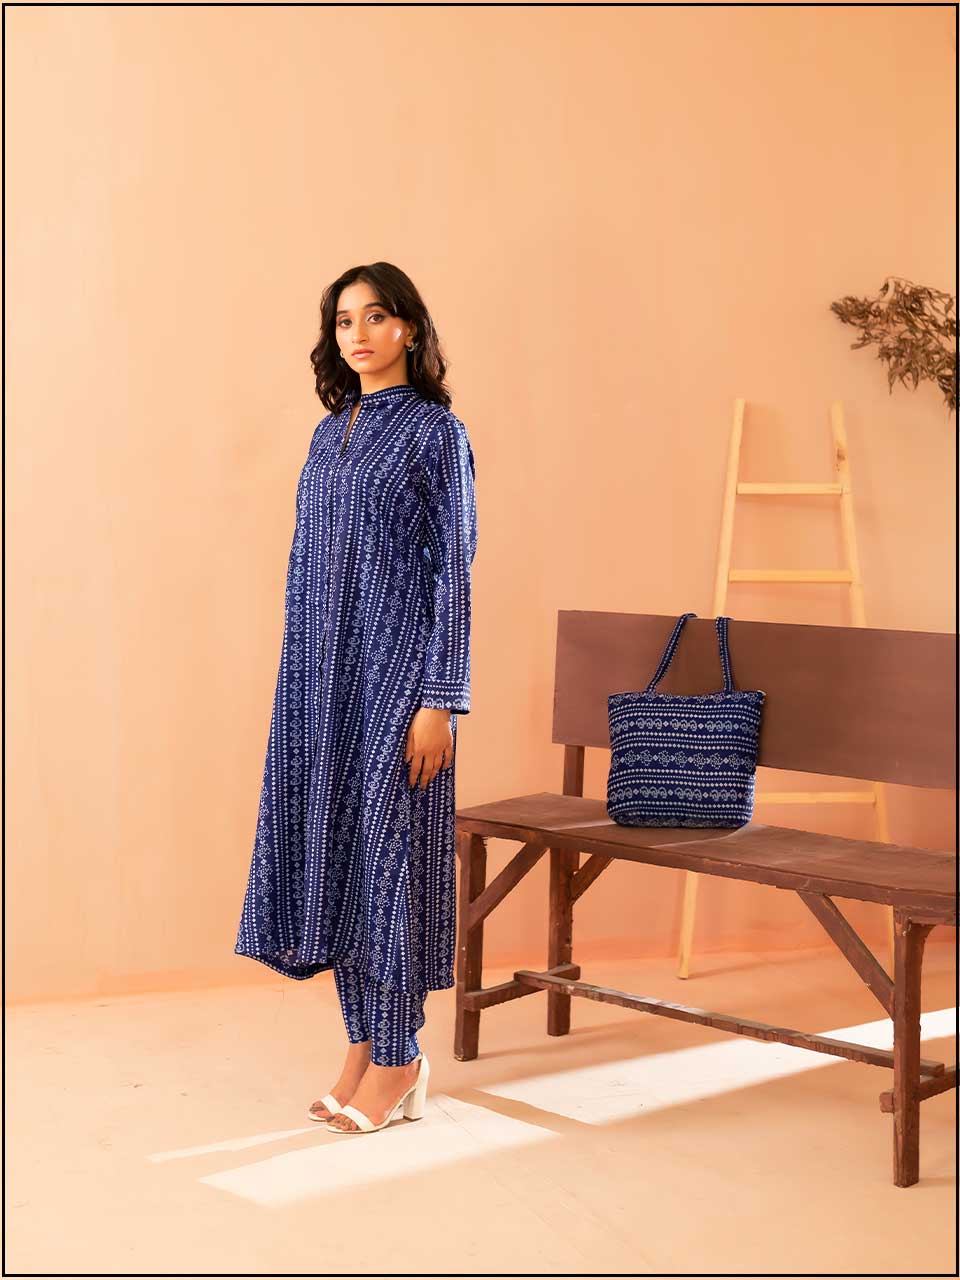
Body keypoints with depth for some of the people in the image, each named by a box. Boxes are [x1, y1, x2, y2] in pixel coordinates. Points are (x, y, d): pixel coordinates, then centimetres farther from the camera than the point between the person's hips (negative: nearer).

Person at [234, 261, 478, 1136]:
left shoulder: (435, 431, -5)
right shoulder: (331, 433, 15)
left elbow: (453, 570, -9)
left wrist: (439, 701, -15)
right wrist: (297, 686, 13)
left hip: (395, 668, -7)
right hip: (322, 671, 7)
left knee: (385, 843, -4)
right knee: (328, 847, 7)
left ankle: (399, 1056, 9)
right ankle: (364, 1046, 19)